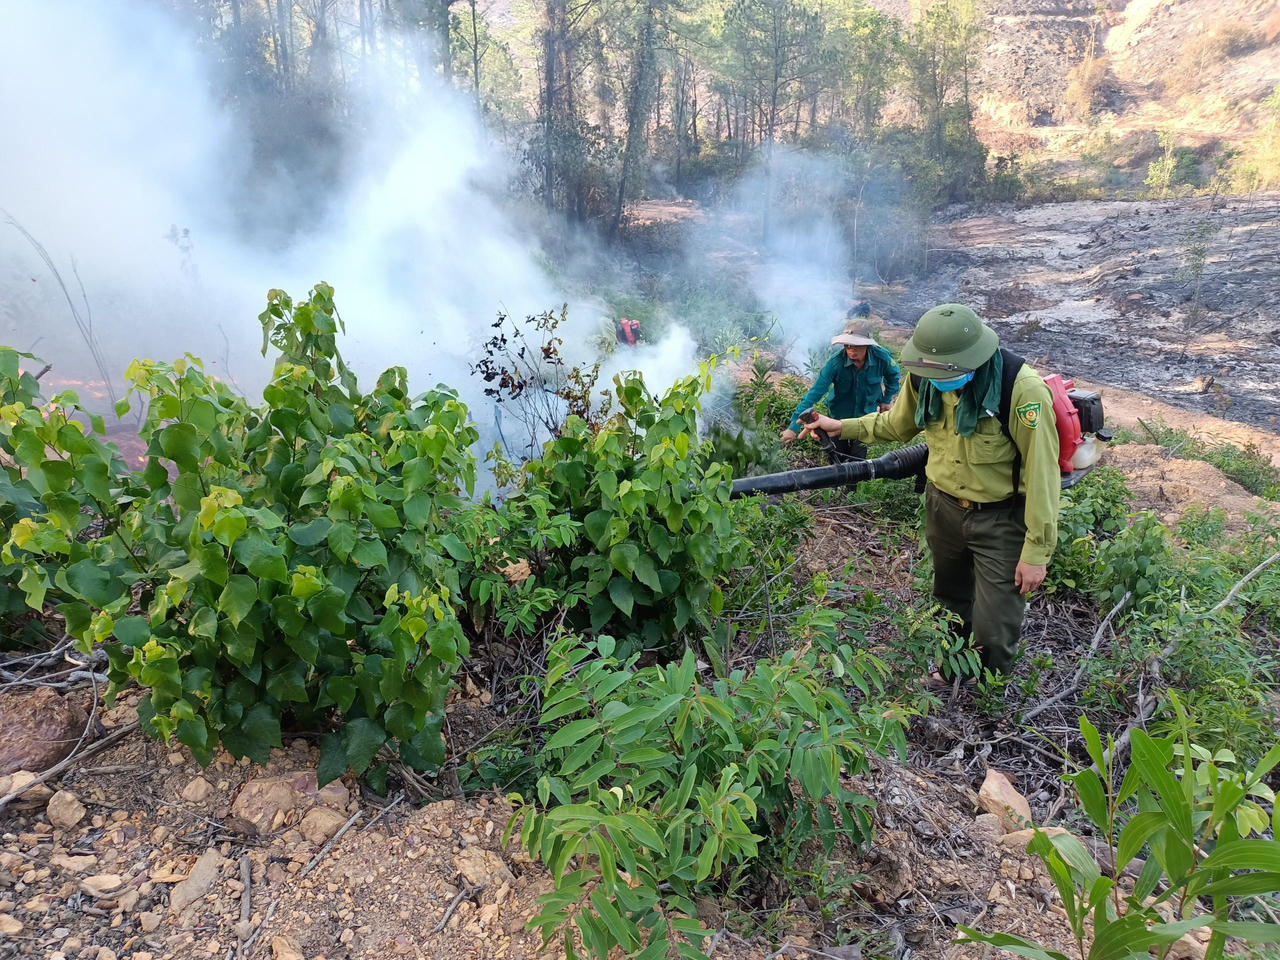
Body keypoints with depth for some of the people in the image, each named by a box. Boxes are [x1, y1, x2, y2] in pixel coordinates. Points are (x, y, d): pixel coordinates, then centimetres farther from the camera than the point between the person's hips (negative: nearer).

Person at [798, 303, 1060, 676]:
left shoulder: (1022, 389, -29)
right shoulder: (924, 378, -11)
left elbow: (1042, 473, -23)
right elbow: (898, 424, 12)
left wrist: (1036, 551, -21)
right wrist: (842, 427, 1)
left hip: (1001, 519, -5)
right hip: (943, 506, 5)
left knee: (994, 633, 1)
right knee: (950, 604, 26)